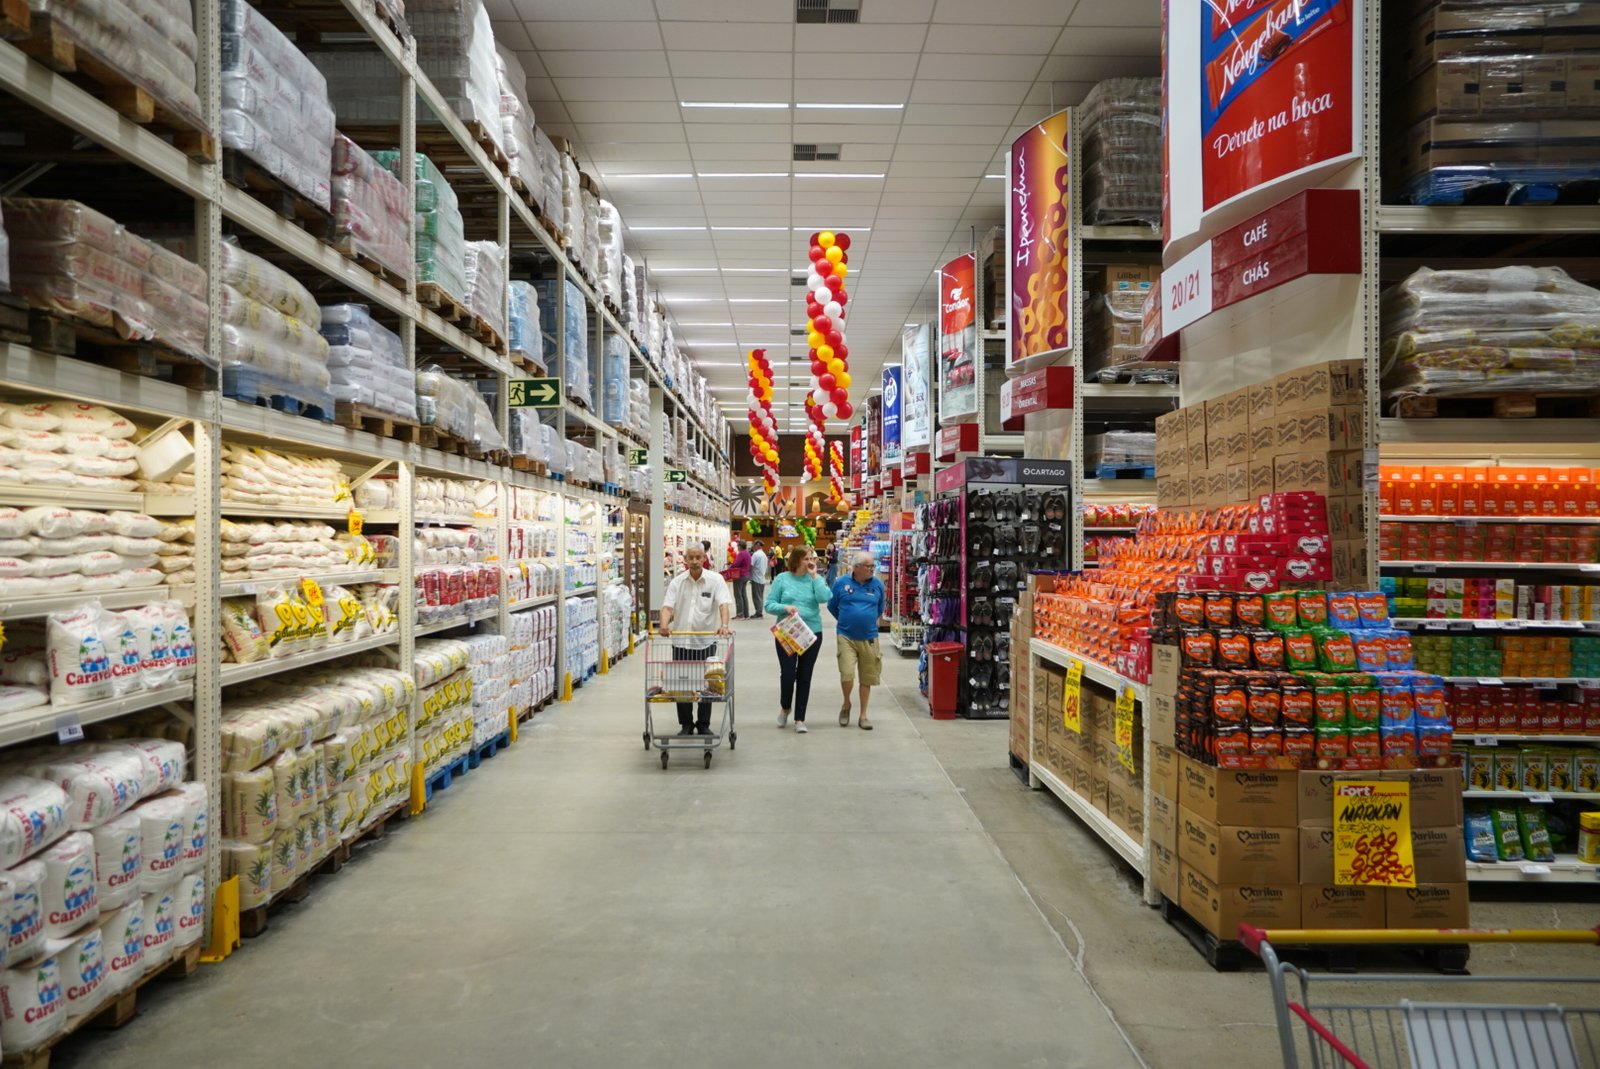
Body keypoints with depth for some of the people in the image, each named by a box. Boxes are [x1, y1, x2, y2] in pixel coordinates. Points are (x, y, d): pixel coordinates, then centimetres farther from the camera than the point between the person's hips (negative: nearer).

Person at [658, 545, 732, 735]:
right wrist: (664, 625, -24)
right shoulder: (677, 581, 3)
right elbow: (667, 606, -4)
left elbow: (723, 604, -13)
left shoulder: (715, 580, -3)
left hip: (706, 640, -2)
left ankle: (704, 724, 19)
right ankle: (686, 724, 20)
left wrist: (724, 625, -31)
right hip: (681, 641, 2)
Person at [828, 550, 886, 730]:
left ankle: (863, 716, 20)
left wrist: (871, 621, 12)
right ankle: (846, 704, 16)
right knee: (847, 674, -14)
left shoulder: (877, 585, 2)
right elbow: (831, 606, 11)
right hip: (846, 637, -2)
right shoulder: (841, 583, -3)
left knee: (867, 679, 7)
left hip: (869, 639, 2)